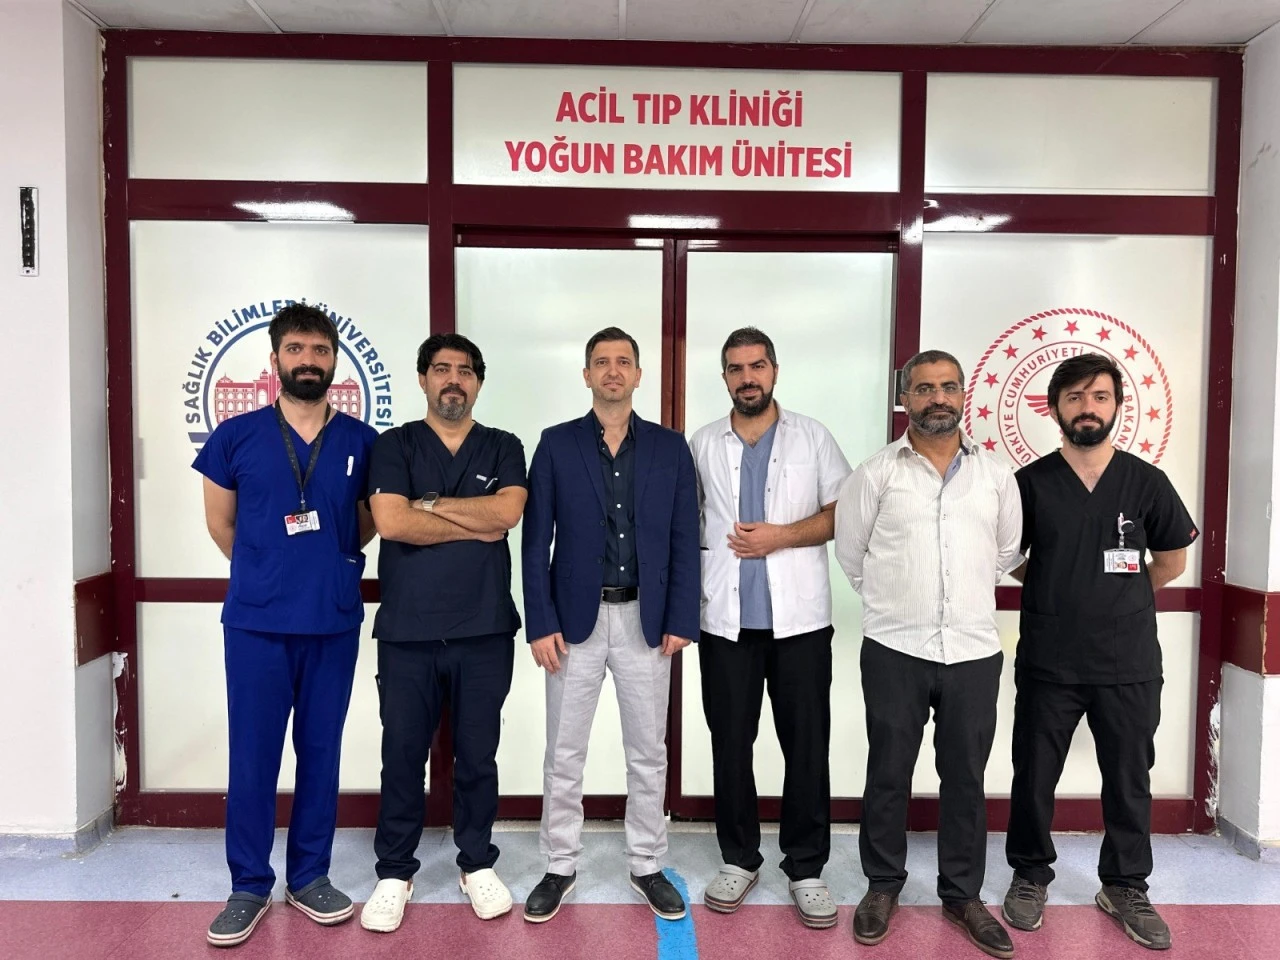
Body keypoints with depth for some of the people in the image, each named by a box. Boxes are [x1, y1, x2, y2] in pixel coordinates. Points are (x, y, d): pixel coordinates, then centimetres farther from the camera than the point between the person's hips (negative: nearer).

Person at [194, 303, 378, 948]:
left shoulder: (362, 442, 1)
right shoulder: (236, 436, -1)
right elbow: (220, 523, 11)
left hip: (335, 622, 1)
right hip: (255, 621, -1)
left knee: (320, 754, 11)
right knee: (252, 760, 5)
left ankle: (310, 876, 26)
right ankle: (249, 886, 22)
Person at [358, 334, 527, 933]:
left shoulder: (504, 448, 7)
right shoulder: (394, 445, 3)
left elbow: (508, 511, -12)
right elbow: (390, 522, -13)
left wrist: (430, 503, -8)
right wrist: (477, 525, -9)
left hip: (485, 630, 1)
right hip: (407, 630, 0)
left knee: (477, 755, 11)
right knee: (402, 755, 9)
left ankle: (477, 864, 29)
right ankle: (394, 872, 26)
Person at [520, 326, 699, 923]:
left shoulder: (670, 448, 4)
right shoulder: (556, 445, 1)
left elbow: (684, 540, 3)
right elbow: (536, 541, -2)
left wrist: (681, 619, -4)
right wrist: (541, 623, -8)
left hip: (646, 618, 1)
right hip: (575, 618, -1)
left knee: (647, 753, 12)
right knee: (563, 755, 9)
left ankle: (646, 864, 29)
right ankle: (560, 866, 27)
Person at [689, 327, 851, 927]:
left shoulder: (812, 437, 4)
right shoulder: (702, 445, 8)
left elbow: (845, 512, 0)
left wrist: (782, 535, -12)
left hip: (799, 616, -1)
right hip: (726, 618, 1)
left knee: (807, 744, 5)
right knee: (730, 742, 10)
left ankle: (806, 868, 21)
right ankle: (739, 859, 27)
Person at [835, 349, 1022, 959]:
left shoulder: (996, 475, 6)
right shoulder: (876, 473, -2)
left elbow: (1007, 551, 18)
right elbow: (850, 552, 5)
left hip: (974, 651, 2)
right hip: (895, 651, -2)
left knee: (965, 778, 12)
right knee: (888, 775, 9)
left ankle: (962, 894, 29)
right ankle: (883, 885, 27)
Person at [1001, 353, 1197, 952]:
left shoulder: (1146, 483, -2)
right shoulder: (1030, 483, -5)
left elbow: (1172, 561, 12)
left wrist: (1119, 595, 13)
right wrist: (1054, 590, 8)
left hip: (1130, 664, 1)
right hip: (1047, 663, -1)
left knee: (1129, 781, 13)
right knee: (1033, 778, 10)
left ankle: (1126, 887, 32)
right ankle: (1030, 876, 30)